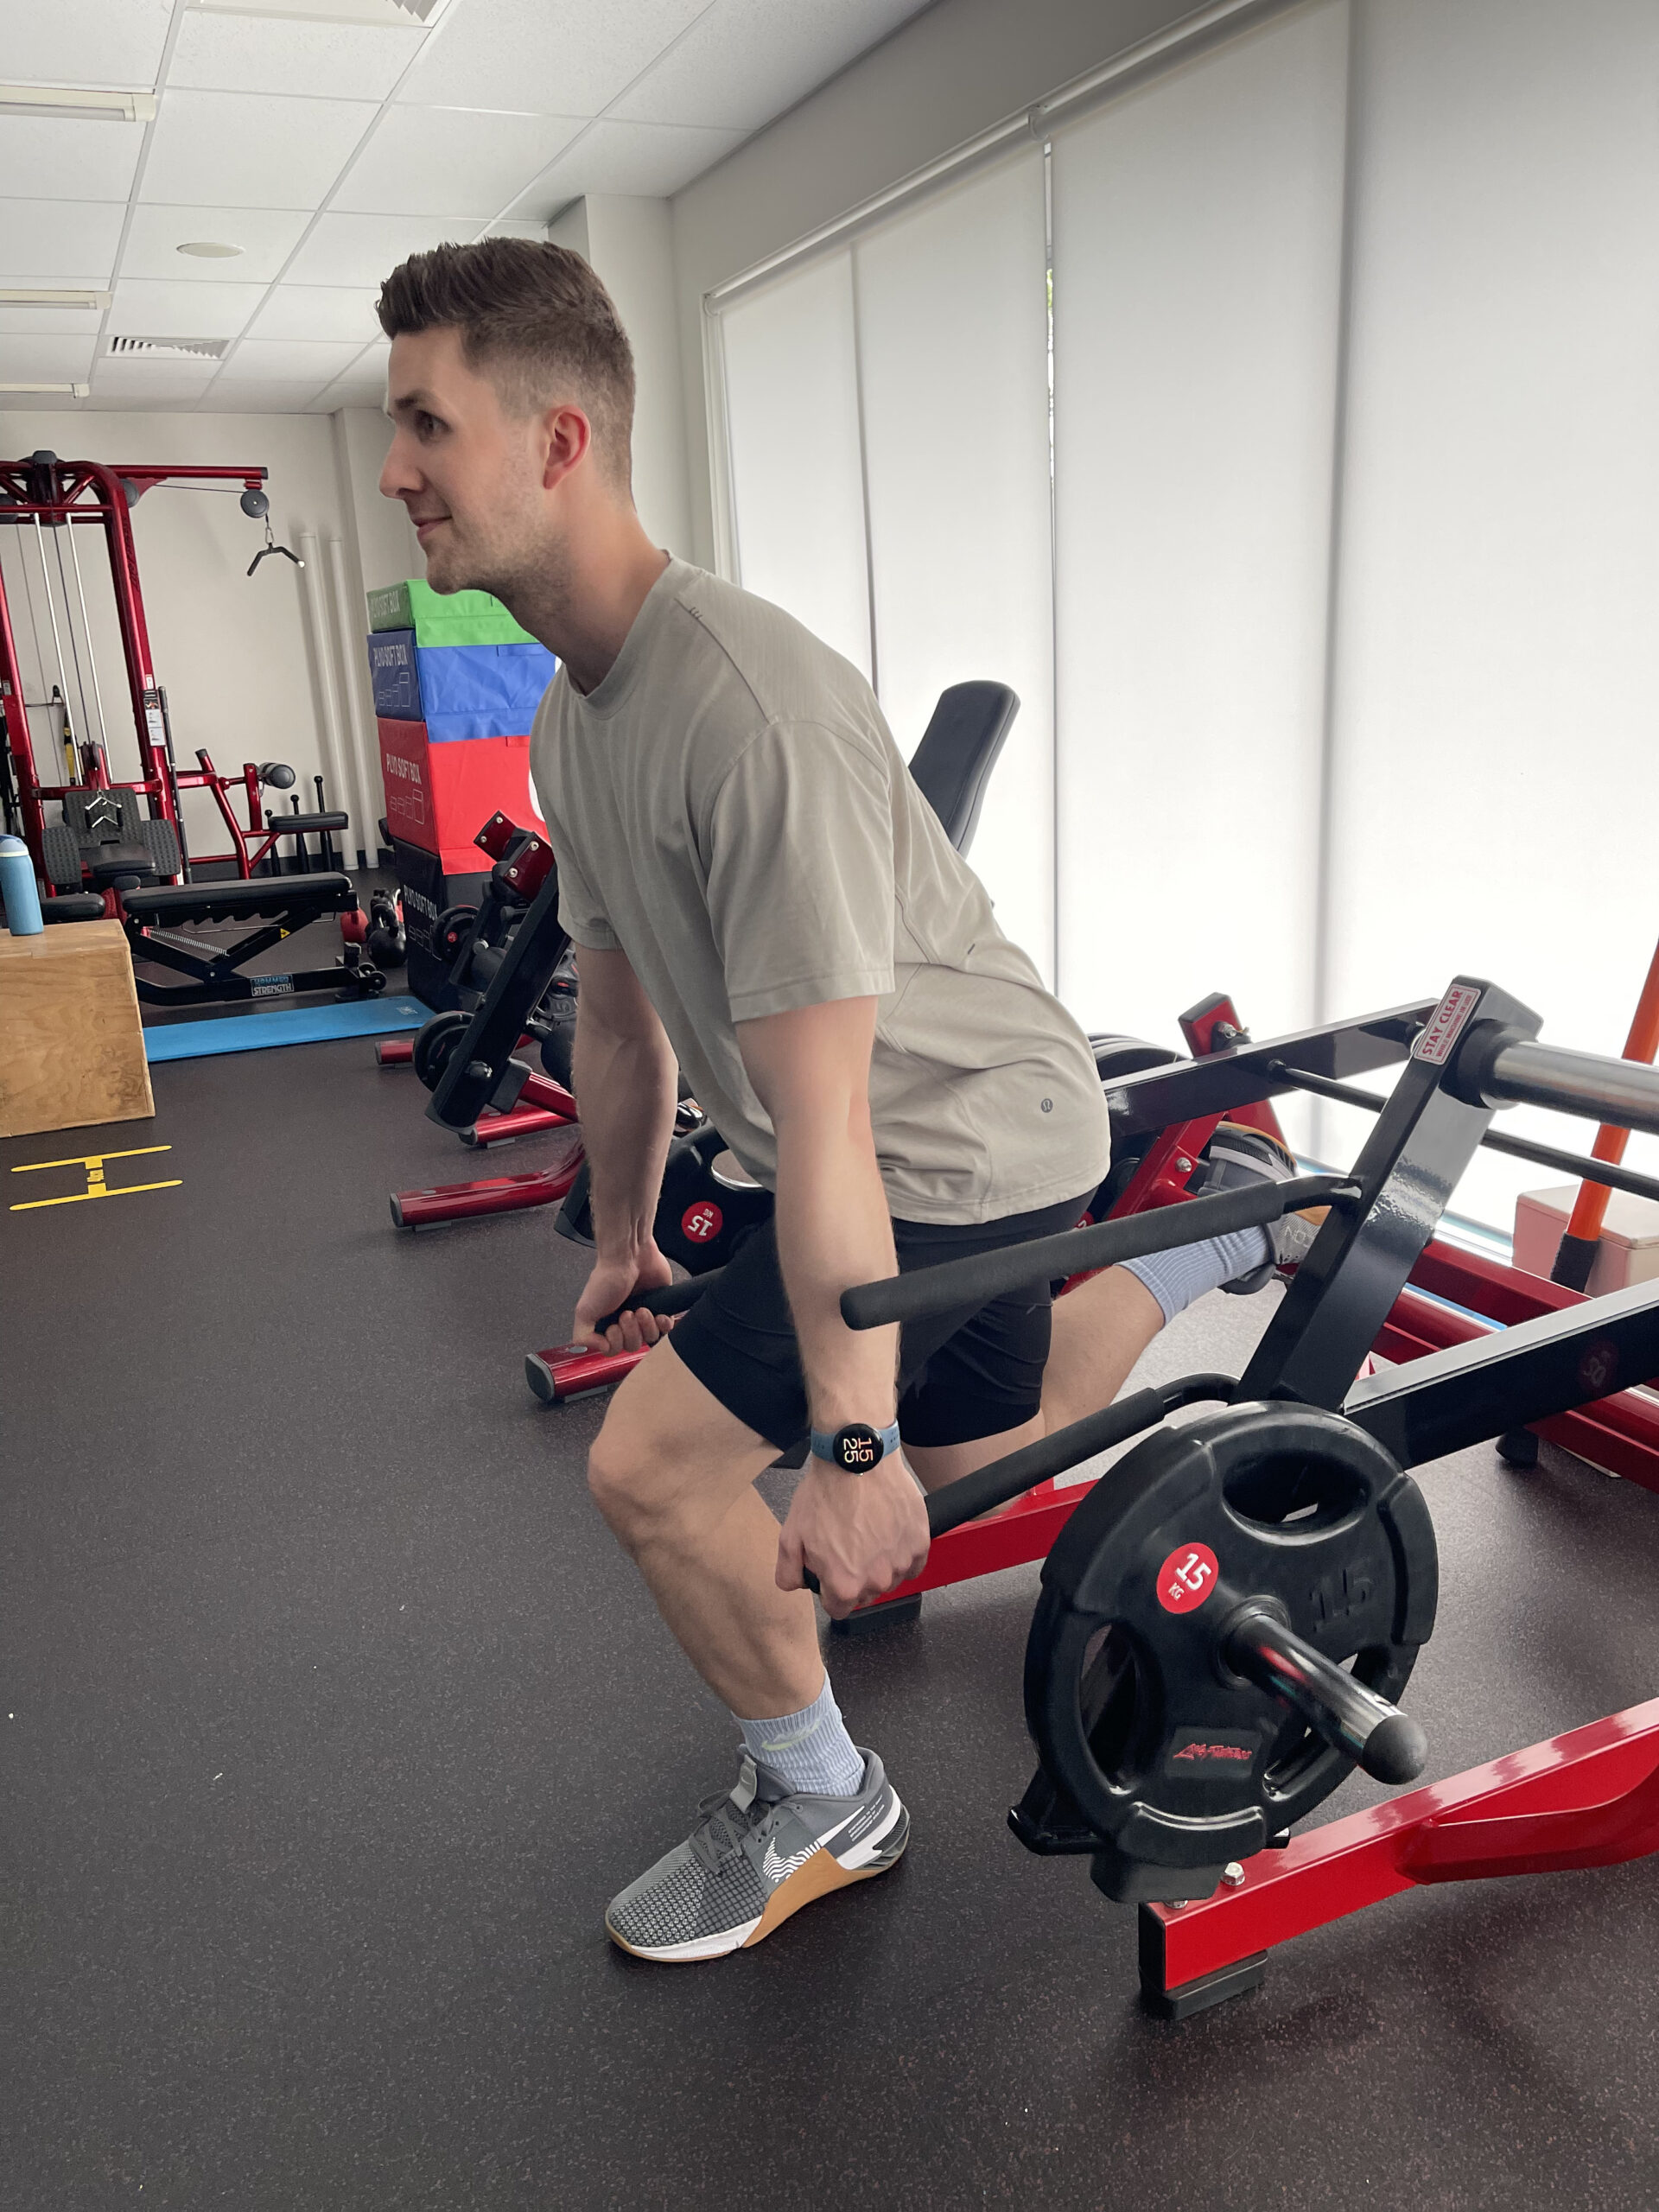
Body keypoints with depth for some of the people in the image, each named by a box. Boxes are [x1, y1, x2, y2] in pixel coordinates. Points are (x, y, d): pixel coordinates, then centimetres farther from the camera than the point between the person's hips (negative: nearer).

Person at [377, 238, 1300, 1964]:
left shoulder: (746, 708, -30)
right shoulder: (571, 710, 2)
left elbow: (822, 1124, -32)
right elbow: (621, 1015, 13)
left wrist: (848, 1450, -27)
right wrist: (621, 1240, 22)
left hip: (966, 1137, -9)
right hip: (969, 1136, 9)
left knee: (649, 1467, -10)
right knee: (966, 1464, 26)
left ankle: (818, 1812, 17)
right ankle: (1225, 1227, 40)